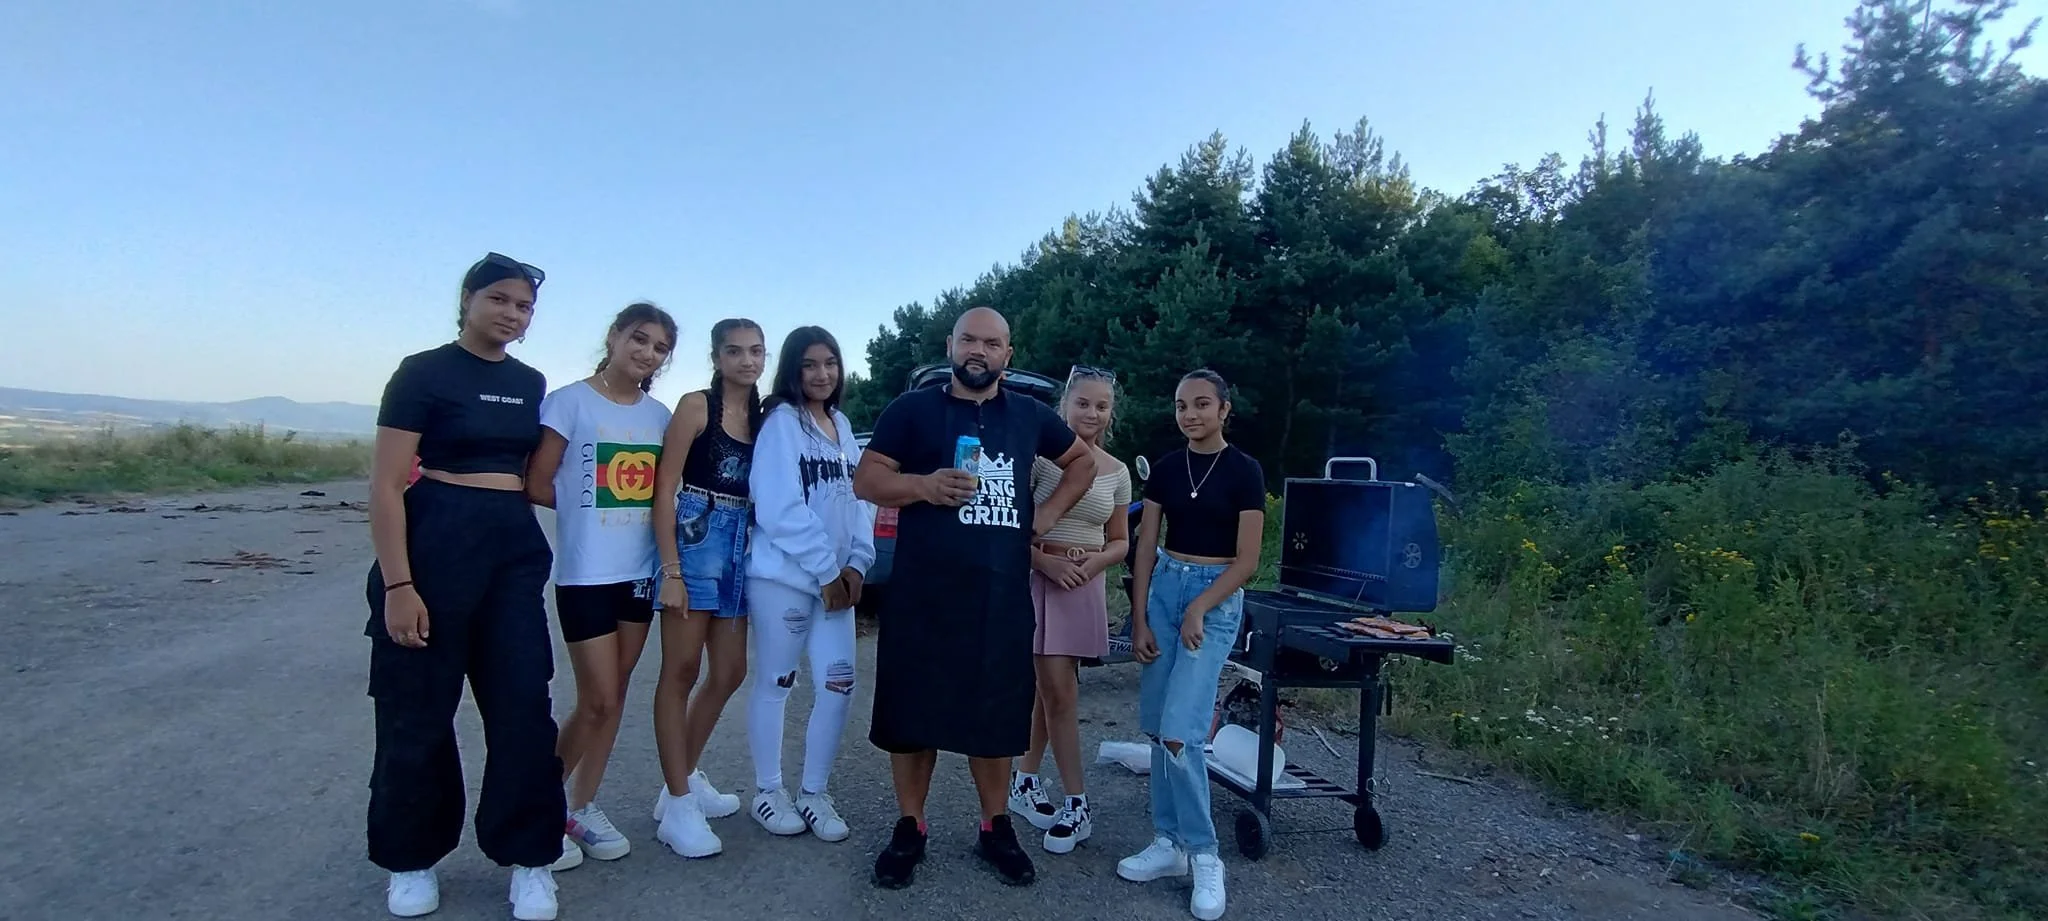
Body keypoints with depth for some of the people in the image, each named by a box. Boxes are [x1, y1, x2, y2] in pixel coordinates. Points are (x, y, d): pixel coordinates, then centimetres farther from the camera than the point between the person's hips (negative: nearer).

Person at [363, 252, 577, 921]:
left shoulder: (530, 383, 11)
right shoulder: (423, 372, -6)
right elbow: (385, 485, -11)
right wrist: (397, 585, -17)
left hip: (516, 547, 5)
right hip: (436, 542, -5)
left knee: (524, 703, 4)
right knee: (419, 708, 7)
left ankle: (528, 854, 16)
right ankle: (412, 859, 26)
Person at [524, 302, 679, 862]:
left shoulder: (659, 416, 9)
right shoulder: (571, 401, -7)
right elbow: (538, 486, -8)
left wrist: (625, 506, -1)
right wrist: (590, 506, 0)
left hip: (639, 571, 5)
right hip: (585, 573, -5)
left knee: (615, 697, 10)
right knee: (598, 701, -3)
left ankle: (583, 807, 24)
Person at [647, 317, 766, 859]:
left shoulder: (762, 416, 12)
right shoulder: (697, 406, -5)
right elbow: (664, 489, -9)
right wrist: (671, 570, -16)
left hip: (740, 545, 7)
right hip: (696, 535, -7)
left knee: (729, 673, 12)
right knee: (682, 672, -2)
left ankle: (685, 779, 29)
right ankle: (678, 806, 5)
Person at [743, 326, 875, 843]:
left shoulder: (843, 426, 14)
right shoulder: (781, 421, -7)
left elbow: (860, 499, 12)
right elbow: (779, 509, -16)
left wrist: (856, 563, -2)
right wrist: (826, 570, -13)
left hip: (836, 578, 6)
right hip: (783, 576, -6)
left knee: (838, 686, 4)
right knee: (774, 685, 5)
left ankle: (814, 794, 18)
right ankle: (768, 792, 21)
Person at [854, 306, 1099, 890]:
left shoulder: (1030, 415, 12)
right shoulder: (914, 409, 2)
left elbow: (1083, 460, 25)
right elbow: (866, 479, -2)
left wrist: (1048, 513, 10)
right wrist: (925, 485, -20)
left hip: (1003, 595, 3)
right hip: (923, 594, -2)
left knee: (997, 712, 10)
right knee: (914, 711, 5)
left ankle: (995, 829, 26)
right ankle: (910, 829, 22)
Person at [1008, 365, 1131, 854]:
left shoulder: (1117, 473, 7)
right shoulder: (1040, 455, -6)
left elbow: (1119, 542, 14)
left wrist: (1093, 563, -7)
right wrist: (1045, 561, -19)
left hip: (1086, 586, 4)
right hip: (1040, 578, -4)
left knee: (1049, 688, 11)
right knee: (1059, 691, -3)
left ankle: (1024, 781, 27)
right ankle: (1077, 804, 6)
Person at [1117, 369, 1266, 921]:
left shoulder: (1244, 471, -6)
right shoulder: (1165, 469, 7)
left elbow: (1247, 560, -7)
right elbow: (1146, 548, 7)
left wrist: (1199, 606, -17)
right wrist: (1139, 620, 0)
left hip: (1216, 598, -5)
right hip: (1163, 590, 5)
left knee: (1179, 732, -13)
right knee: (1157, 728, 6)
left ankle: (1203, 854, 4)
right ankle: (1169, 842, 19)